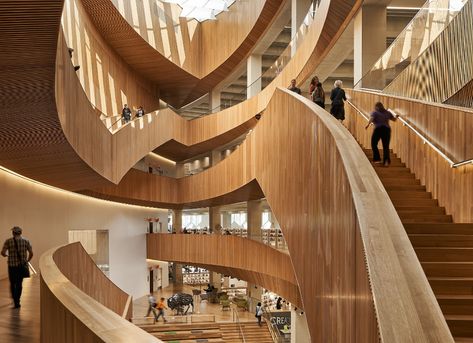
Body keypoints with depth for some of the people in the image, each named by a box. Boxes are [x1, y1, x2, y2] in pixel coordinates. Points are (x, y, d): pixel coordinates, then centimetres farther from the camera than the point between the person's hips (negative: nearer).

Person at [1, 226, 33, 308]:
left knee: (13, 284, 12)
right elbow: (31, 253, -3)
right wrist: (27, 261, 14)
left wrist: (5, 255, 14)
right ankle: (17, 301, 16)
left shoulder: (8, 241, -4)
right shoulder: (26, 241, 0)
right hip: (22, 265, 1)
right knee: (19, 283, 15)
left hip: (12, 265, -1)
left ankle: (16, 301, 2)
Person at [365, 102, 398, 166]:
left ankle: (377, 159, 7)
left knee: (374, 144, 15)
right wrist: (396, 117, 43)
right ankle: (386, 159, -15)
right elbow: (394, 119, 23)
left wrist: (368, 124, -29)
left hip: (378, 129, -3)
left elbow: (371, 118, -17)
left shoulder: (374, 112, 2)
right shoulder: (387, 112, 14)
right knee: (386, 146, 6)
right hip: (387, 129, 3)